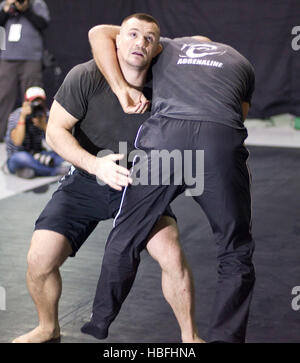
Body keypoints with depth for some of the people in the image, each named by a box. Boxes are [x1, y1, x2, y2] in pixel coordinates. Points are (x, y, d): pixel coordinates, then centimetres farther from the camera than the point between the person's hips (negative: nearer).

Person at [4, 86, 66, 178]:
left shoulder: (45, 115, -4)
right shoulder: (16, 116, -13)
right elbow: (17, 142, -29)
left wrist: (44, 125, -27)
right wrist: (22, 118, -31)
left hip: (36, 154, 4)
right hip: (15, 160, -4)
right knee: (21, 157, -39)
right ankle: (56, 170, -25)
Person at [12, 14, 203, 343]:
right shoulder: (86, 77, -19)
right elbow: (55, 131, -18)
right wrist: (96, 165, -33)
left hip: (139, 185, 1)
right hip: (85, 182, 0)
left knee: (173, 256, -20)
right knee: (39, 260, -13)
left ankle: (190, 337, 5)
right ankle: (48, 329, 19)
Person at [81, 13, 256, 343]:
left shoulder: (165, 48, 33)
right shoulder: (241, 62, 36)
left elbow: (99, 33, 23)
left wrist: (121, 90, 15)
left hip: (166, 138, 0)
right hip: (223, 142, 0)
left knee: (125, 238, 19)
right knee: (236, 254, 17)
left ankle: (99, 325, 29)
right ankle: (226, 336, 14)